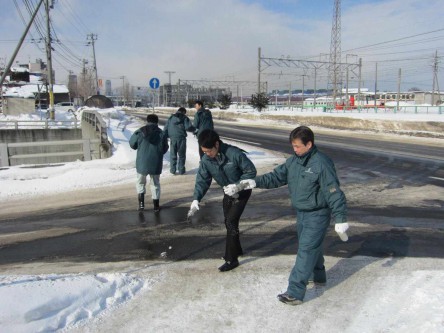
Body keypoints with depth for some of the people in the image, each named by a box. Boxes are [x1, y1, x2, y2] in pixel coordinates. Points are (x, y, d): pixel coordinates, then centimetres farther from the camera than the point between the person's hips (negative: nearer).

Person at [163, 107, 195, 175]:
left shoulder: (171, 118, 12)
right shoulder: (184, 118, 1)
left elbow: (165, 128, 10)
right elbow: (188, 127, -11)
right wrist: (194, 129, 8)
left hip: (172, 138, 3)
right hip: (181, 138, -2)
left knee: (173, 155, 12)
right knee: (182, 155, 9)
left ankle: (173, 170, 12)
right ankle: (181, 170, 9)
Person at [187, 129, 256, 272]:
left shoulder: (234, 154, -31)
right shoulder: (206, 160, -15)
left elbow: (251, 171, -21)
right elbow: (202, 180, -10)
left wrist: (238, 186, -33)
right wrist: (196, 199, -24)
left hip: (242, 192, -6)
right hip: (227, 192, 6)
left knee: (231, 221, -13)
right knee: (228, 222, 14)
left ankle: (232, 259, -3)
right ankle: (237, 250, 37)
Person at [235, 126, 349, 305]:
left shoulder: (321, 163, -22)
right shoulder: (294, 161, 1)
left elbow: (334, 193, -22)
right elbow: (276, 176, 1)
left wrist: (340, 220, -21)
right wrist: (255, 182, -13)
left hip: (317, 215, -8)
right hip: (301, 213, 8)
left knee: (306, 251, -7)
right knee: (312, 246, 23)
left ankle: (295, 292, -2)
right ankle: (318, 276, 45)